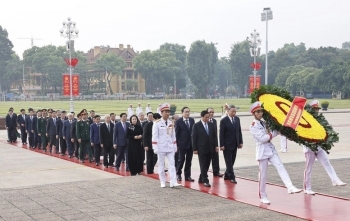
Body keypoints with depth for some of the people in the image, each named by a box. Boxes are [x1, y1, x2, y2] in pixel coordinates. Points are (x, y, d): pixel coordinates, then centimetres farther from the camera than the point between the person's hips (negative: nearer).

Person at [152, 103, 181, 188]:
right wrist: (155, 148, -12)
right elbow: (154, 136, -9)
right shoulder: (157, 123, -7)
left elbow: (173, 136, 12)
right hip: (161, 147, -4)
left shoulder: (171, 123, 8)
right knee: (161, 165, 5)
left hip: (170, 147, 4)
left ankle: (173, 182, -8)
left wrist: (175, 146, 10)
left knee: (172, 164, -4)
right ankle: (162, 182, 14)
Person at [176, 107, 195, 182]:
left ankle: (187, 176, 15)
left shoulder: (192, 120, 5)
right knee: (181, 159, 2)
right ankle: (178, 174, 20)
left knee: (189, 160, 8)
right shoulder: (179, 121, -5)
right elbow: (177, 133, -5)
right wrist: (177, 144, -9)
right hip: (182, 144, -4)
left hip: (191, 144, 4)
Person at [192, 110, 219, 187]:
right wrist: (195, 149, -9)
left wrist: (216, 145, 1)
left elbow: (214, 136, 11)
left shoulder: (211, 125, 8)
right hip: (201, 149, -5)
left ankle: (201, 178, 21)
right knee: (203, 166, -3)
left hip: (210, 149, 5)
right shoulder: (196, 125, -5)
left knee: (207, 165, 8)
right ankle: (205, 181, 0)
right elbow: (194, 138, -5)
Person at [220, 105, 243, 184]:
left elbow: (239, 131, 11)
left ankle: (227, 175, 24)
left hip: (235, 144, 6)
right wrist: (222, 145, -14)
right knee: (229, 161, 0)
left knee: (232, 161, 11)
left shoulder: (237, 119, 6)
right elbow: (221, 134, -11)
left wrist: (240, 142, 6)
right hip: (227, 145, -6)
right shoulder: (223, 121, -11)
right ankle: (231, 177, 4)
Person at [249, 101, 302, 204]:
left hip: (271, 149, 6)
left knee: (280, 166, -15)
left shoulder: (264, 123, 15)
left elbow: (270, 134, 13)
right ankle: (263, 196, 12)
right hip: (262, 150, -6)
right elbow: (262, 138, -15)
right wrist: (275, 132, -10)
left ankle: (290, 187, -28)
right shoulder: (253, 126, -7)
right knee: (263, 175, 0)